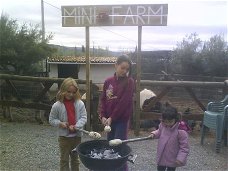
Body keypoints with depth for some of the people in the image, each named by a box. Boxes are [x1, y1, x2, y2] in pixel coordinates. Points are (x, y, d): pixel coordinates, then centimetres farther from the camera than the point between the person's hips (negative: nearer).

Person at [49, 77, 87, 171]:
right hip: (64, 136, -2)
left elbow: (83, 117, -5)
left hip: (77, 136, 2)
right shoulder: (57, 105, -10)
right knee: (64, 159, 11)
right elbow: (52, 119, -1)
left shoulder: (80, 103, -6)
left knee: (75, 158, 20)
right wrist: (60, 123, -19)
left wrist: (76, 126, -20)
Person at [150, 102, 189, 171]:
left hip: (172, 160, -5)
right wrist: (154, 134, -6)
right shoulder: (162, 125, -12)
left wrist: (180, 158, -25)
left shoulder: (181, 131, -28)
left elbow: (184, 147, -22)